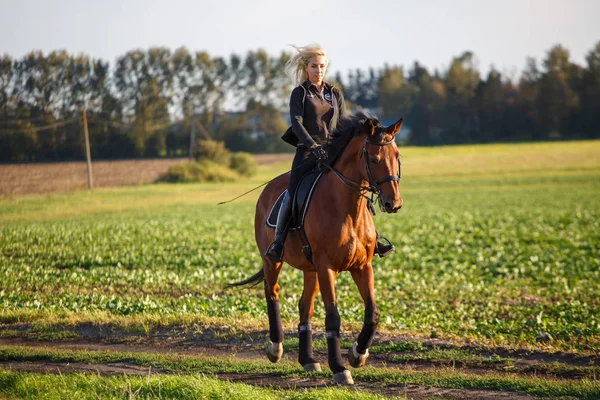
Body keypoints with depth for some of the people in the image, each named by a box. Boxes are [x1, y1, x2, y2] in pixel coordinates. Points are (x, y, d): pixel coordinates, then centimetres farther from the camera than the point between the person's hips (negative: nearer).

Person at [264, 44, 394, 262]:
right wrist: (313, 146, -24)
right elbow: (297, 123, -9)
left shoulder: (335, 94, 16)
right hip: (308, 151, -3)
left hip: (334, 151, 3)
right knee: (293, 193, -20)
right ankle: (278, 241, -11)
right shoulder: (299, 94, 4)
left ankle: (372, 239, -6)